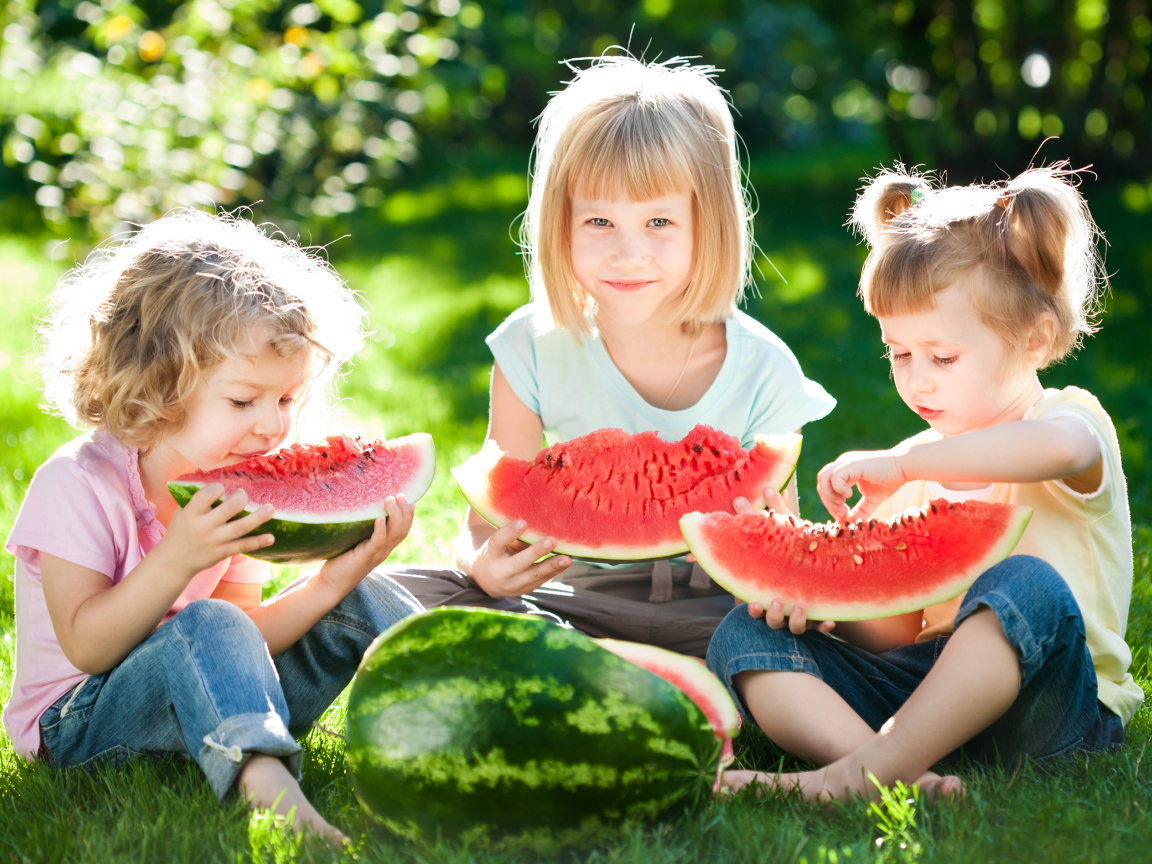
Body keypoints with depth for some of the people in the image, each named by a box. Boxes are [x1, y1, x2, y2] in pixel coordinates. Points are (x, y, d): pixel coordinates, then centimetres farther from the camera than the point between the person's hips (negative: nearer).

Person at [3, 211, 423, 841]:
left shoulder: (234, 491, 2)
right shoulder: (80, 483, -18)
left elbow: (246, 645, -4)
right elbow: (86, 647, -24)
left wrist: (330, 583, -20)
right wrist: (176, 560, -36)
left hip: (212, 712, 7)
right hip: (81, 724, -7)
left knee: (357, 601, -6)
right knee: (205, 626, -38)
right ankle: (269, 786, -58)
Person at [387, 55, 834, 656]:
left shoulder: (760, 371, -10)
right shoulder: (534, 348, -7)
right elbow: (491, 518, -4)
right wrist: (484, 561, -30)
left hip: (709, 603, -2)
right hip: (577, 595, 2)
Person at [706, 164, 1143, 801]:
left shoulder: (1070, 417, 0)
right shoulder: (911, 469, 18)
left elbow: (1061, 446, -30)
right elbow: (895, 634, 14)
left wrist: (900, 463, -24)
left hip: (1042, 699, -5)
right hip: (925, 683, 6)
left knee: (1028, 587, -37)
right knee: (745, 636, -12)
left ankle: (868, 769, -39)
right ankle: (896, 770, -37)